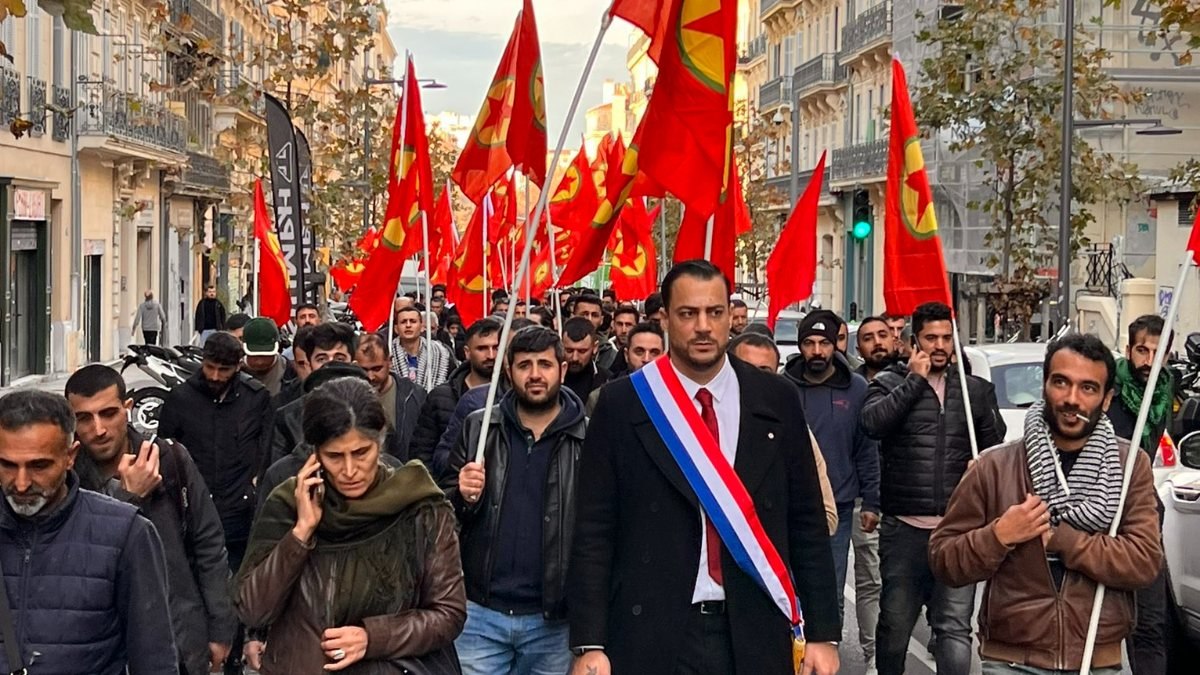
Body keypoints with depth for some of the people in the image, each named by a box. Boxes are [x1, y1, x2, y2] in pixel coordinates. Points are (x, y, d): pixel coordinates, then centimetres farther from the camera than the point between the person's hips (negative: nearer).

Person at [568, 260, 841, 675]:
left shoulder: (777, 402, 3)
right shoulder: (622, 405, -3)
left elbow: (807, 525, 6)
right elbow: (594, 533, -3)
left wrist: (823, 633, 3)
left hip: (754, 638, 2)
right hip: (653, 638, -1)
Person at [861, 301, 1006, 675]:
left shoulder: (976, 390, 11)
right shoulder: (890, 383, 3)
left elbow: (995, 448, 21)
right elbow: (873, 423, -17)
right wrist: (915, 380, -11)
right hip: (904, 528, -1)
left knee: (955, 628, -4)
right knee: (895, 623, 12)